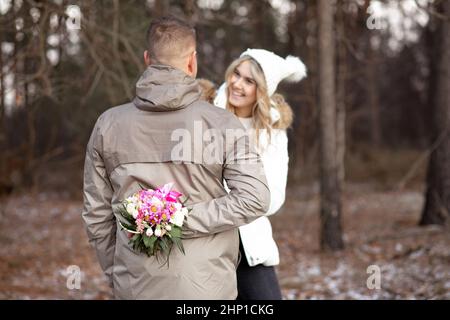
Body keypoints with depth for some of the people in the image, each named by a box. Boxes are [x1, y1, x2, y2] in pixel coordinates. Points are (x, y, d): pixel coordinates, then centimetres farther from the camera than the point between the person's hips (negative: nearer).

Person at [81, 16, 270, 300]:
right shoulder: (222, 124, -6)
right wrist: (186, 220, -13)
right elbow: (255, 198, -14)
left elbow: (96, 214, 6)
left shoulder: (108, 124, 2)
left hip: (135, 287, 2)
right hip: (205, 287, -2)